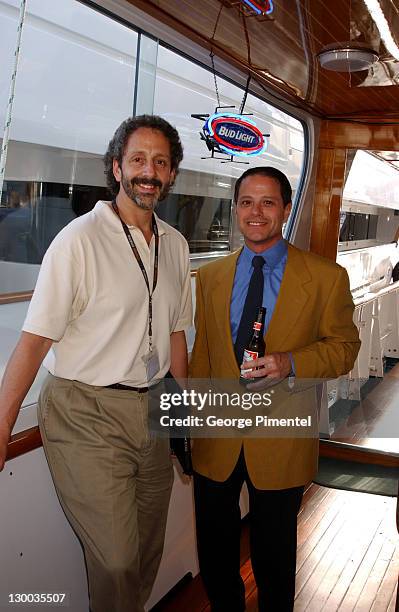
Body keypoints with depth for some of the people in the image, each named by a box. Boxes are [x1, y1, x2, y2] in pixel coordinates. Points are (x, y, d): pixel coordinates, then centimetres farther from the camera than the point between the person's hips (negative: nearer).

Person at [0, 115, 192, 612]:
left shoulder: (175, 245, 6)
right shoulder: (80, 239, -13)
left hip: (151, 412, 6)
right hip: (86, 416, -6)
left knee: (147, 555, 16)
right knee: (116, 562, -1)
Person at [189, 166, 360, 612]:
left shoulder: (327, 277, -6)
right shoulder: (209, 277, 3)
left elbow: (344, 345, -2)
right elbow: (201, 354, 7)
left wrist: (292, 363, -20)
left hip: (282, 442, -2)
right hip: (217, 438, 3)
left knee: (273, 553, 17)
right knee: (214, 550, 19)